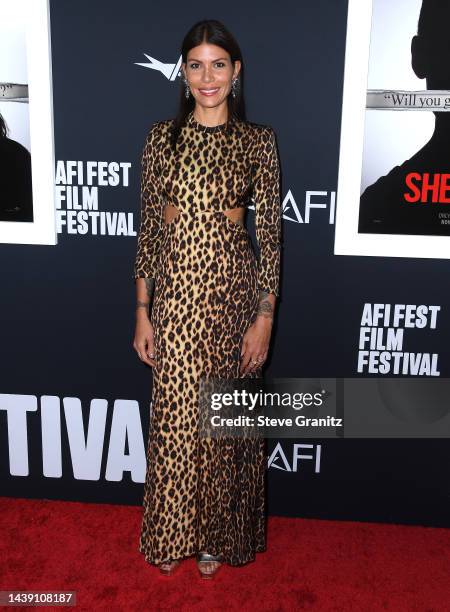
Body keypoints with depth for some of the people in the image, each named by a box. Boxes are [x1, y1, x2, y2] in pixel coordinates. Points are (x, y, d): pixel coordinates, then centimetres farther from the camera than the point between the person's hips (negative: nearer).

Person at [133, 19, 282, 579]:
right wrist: (142, 311, 1)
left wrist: (265, 317, -7)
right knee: (173, 418, 11)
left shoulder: (258, 141, -1)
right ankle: (172, 534, 34)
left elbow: (269, 233, -2)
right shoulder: (161, 136, 3)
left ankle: (217, 536, 34)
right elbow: (148, 228, 3)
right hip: (175, 294, 1)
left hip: (234, 291, -1)